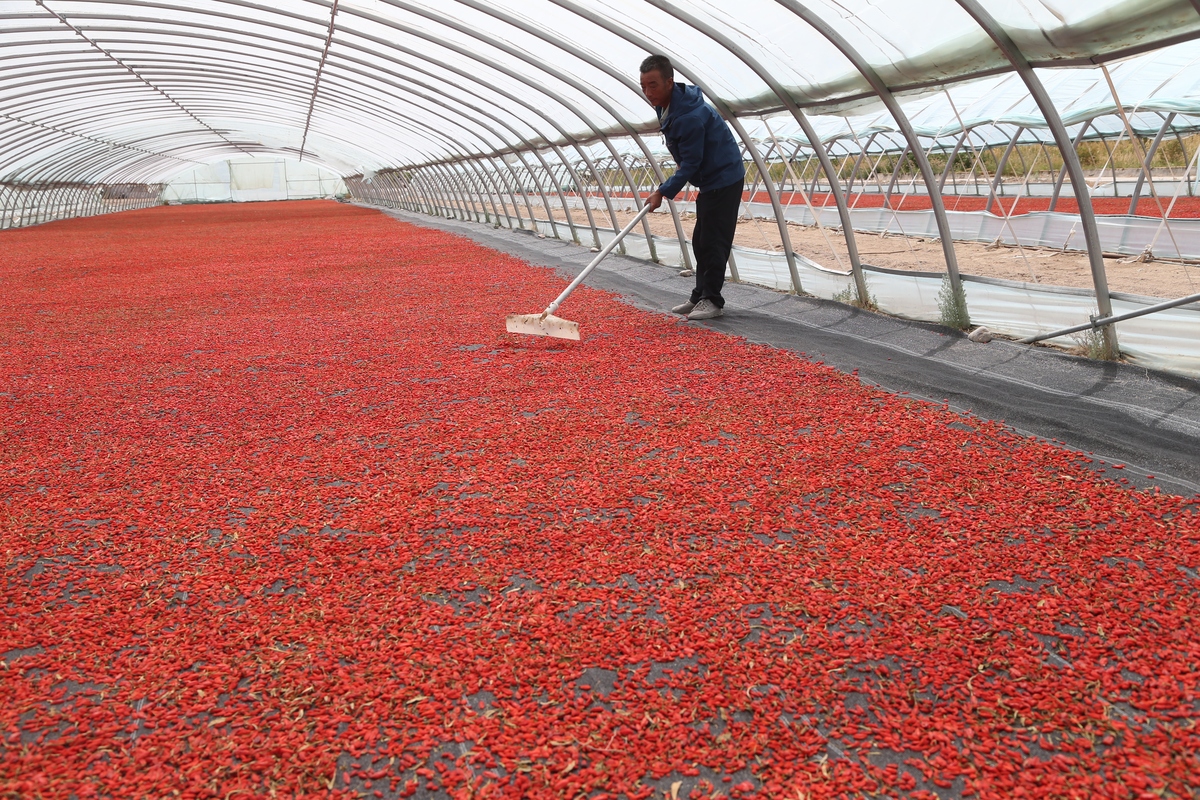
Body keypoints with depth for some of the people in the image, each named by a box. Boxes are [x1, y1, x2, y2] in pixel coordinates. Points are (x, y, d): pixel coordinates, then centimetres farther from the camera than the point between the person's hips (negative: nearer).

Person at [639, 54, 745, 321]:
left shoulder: (689, 116, -28)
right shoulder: (664, 105, 3)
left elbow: (691, 163, -24)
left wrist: (663, 192, -21)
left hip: (724, 178, -10)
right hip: (709, 181, 10)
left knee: (713, 242, -9)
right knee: (701, 241, 12)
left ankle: (712, 300, -4)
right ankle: (700, 296, 18)